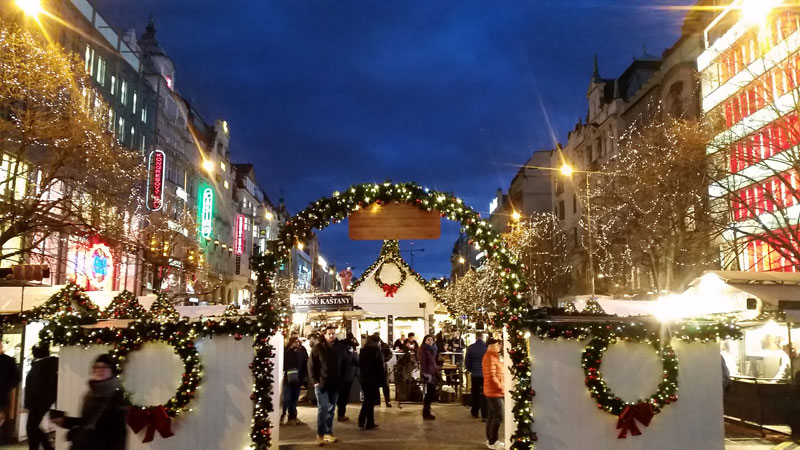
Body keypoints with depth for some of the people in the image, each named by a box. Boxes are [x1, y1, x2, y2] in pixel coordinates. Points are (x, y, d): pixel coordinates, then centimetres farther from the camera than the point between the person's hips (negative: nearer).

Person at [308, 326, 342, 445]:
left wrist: (340, 381, 7)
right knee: (323, 408, -10)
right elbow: (311, 365, -5)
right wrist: (315, 381, -11)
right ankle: (320, 434, -2)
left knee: (330, 410, 9)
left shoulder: (338, 349, 8)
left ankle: (328, 433, 17)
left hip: (334, 385, 4)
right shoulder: (318, 348, -4)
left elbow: (341, 366, 14)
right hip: (321, 383, -4)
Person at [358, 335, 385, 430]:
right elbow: (381, 368, -14)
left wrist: (363, 376, 13)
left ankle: (361, 421, 15)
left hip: (363, 379, 6)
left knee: (367, 400, 18)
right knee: (371, 401, 3)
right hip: (374, 380, -6)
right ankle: (369, 423, 9)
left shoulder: (362, 352, 6)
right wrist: (383, 380, -6)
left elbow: (359, 365, 9)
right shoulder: (377, 353, -13)